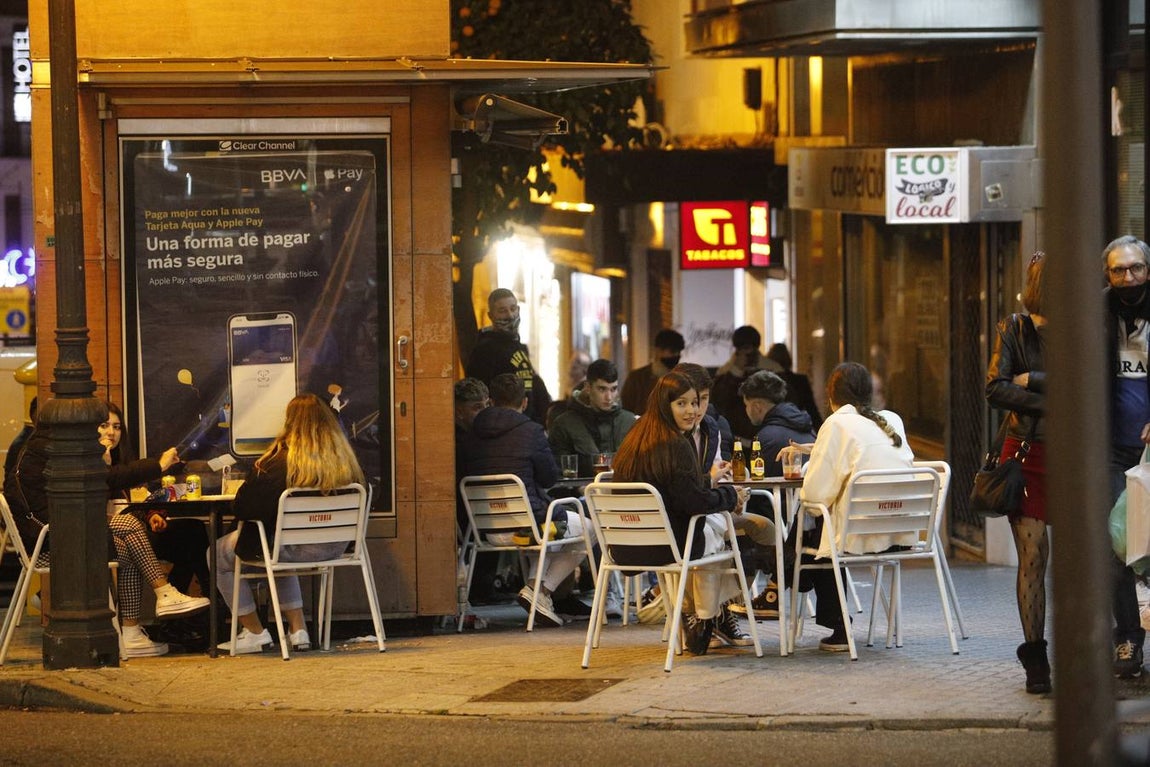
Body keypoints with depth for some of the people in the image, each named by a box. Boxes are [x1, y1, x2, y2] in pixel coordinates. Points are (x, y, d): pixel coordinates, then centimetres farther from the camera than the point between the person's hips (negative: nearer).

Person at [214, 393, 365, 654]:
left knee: (220, 553, 17)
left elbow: (241, 507, -19)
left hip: (295, 548, -6)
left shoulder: (279, 461, -18)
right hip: (335, 547, 6)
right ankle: (297, 630, 31)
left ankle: (254, 632, 20)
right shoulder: (344, 457, -3)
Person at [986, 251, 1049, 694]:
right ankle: (1035, 660, 0)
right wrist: (1052, 403, -12)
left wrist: (1033, 381, -10)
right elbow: (996, 389, -4)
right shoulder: (1014, 329, 6)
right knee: (1032, 554, -5)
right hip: (1026, 453, -1)